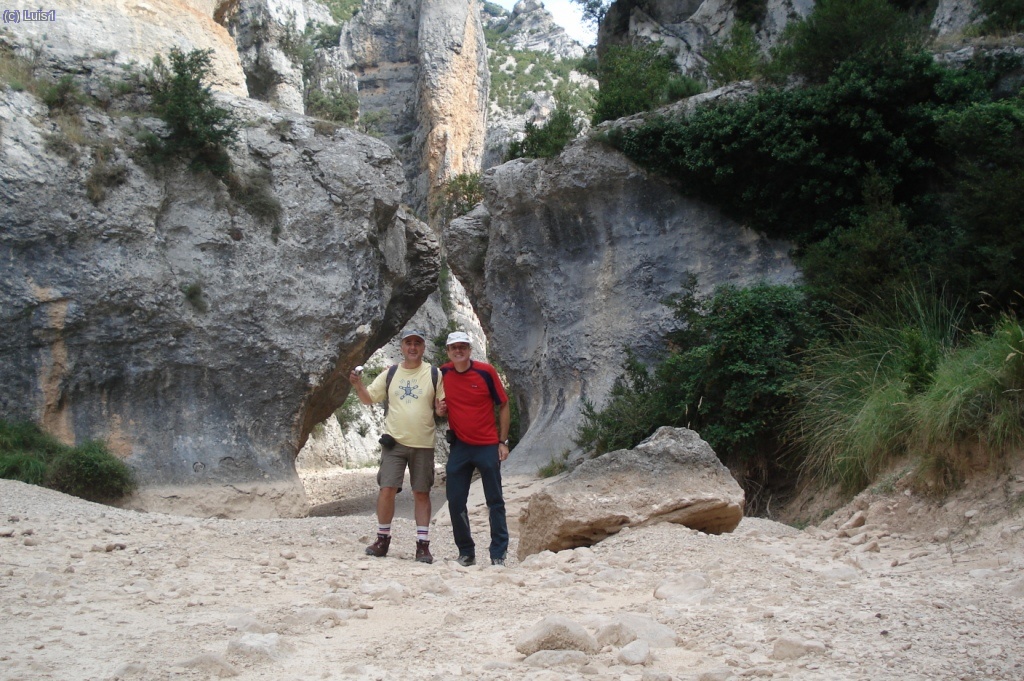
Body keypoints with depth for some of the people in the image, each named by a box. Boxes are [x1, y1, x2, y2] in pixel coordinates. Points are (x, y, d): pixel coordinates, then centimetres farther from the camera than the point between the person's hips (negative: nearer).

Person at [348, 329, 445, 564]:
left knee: (421, 492, 4)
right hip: (394, 441, 1)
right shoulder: (390, 374, 7)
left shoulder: (434, 375, 2)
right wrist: (358, 386, -10)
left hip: (423, 444, -1)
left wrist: (442, 407, -18)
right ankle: (382, 540, 8)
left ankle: (423, 545, 9)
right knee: (387, 488, -6)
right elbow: (369, 398, 10)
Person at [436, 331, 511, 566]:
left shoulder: (486, 371, -8)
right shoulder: (443, 373, 1)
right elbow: (437, 403, 18)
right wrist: (438, 409, -7)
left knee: (495, 501, 2)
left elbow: (503, 405, -2)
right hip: (459, 447, 3)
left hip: (487, 446, -3)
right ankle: (466, 552, 16)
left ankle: (498, 553, 8)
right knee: (455, 502, 3)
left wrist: (503, 442, -6)